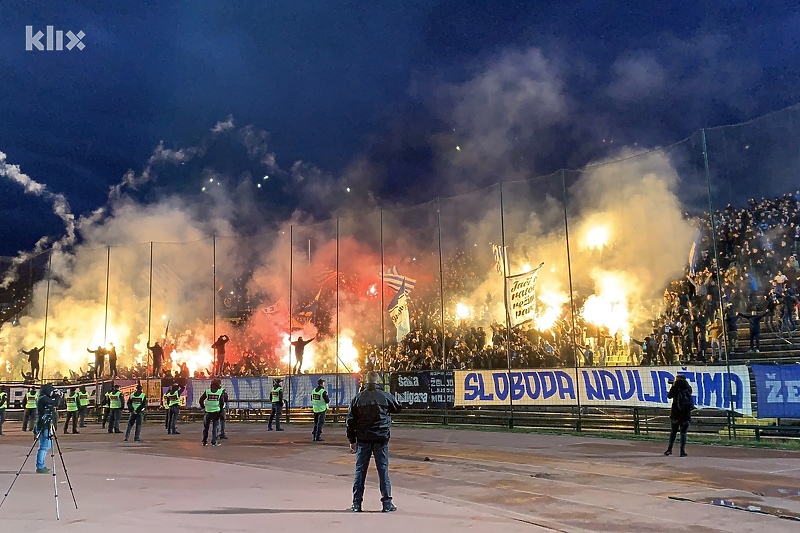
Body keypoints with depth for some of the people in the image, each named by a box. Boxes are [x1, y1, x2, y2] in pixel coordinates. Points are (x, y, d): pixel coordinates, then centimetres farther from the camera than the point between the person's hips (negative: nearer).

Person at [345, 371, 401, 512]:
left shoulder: (358, 398, 0)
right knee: (383, 470, 4)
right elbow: (398, 408, 15)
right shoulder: (385, 396, -4)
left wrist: (352, 440, 8)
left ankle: (356, 504, 10)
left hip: (363, 439, 1)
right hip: (381, 439, -1)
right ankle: (387, 503, 6)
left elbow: (350, 420, 1)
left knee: (360, 471, 7)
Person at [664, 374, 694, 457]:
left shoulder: (675, 388, -6)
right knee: (683, 432, 5)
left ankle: (669, 449, 14)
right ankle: (682, 451, -2)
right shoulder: (688, 389, 1)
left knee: (673, 431, 14)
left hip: (675, 414, 0)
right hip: (685, 414, 1)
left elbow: (669, 396, 9)